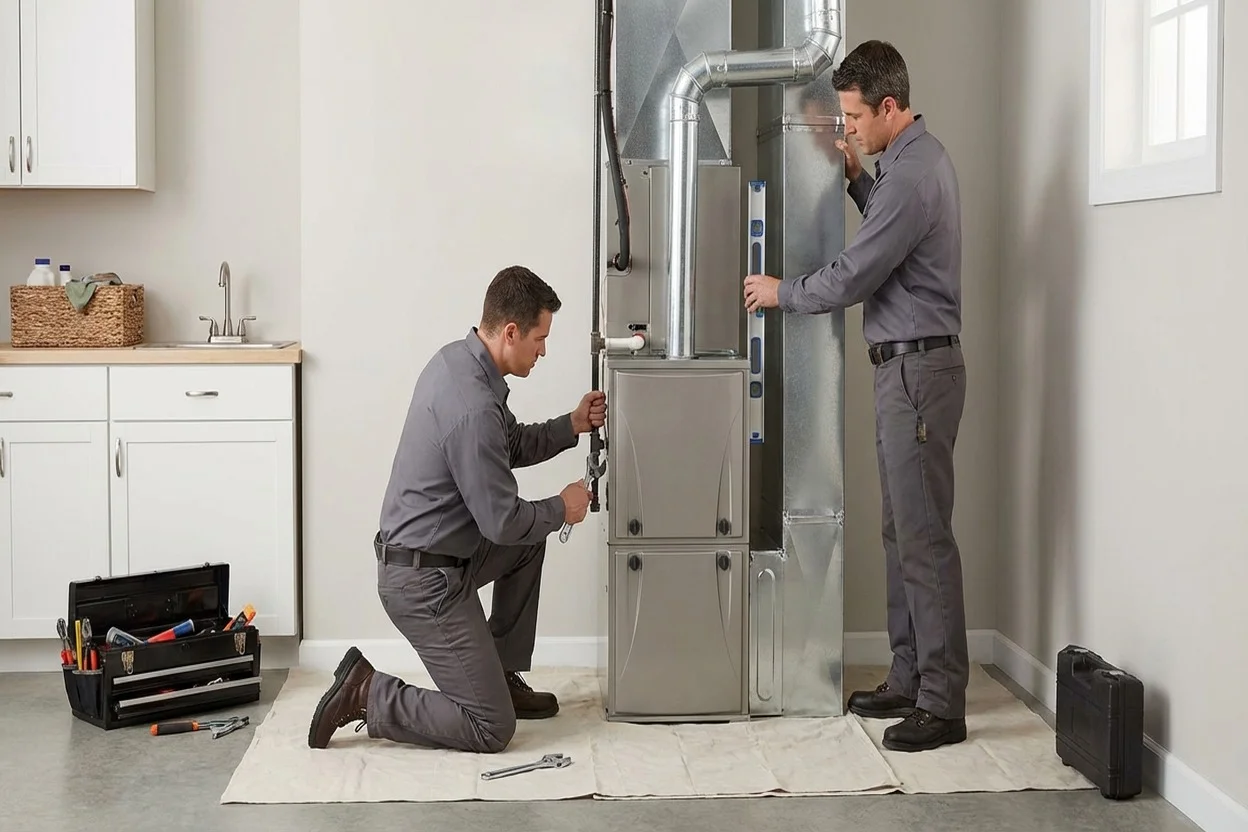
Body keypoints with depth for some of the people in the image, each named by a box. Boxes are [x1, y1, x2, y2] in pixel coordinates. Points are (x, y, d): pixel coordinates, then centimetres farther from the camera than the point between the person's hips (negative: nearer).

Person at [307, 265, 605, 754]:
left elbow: (511, 447, 20)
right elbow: (502, 521, -21)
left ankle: (504, 674, 26)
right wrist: (561, 509, -4)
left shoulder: (458, 360, 4)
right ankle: (366, 695, -2)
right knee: (491, 729, -6)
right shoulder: (473, 407, -27)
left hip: (438, 553, 10)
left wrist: (572, 426, 8)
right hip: (423, 581, -10)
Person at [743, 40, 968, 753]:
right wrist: (857, 177, 16)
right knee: (903, 533, 13)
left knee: (925, 538, -9)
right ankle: (910, 680, 20)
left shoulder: (913, 173, -18)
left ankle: (942, 704, -5)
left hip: (920, 368, -11)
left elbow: (852, 278, -17)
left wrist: (781, 293, -1)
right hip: (906, 366, 11)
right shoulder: (917, 158, 15)